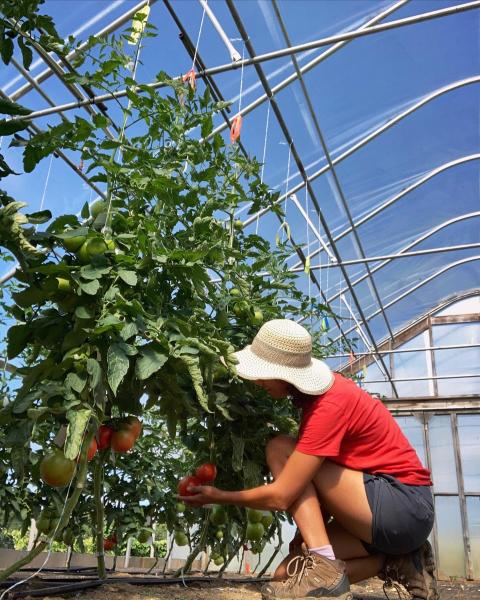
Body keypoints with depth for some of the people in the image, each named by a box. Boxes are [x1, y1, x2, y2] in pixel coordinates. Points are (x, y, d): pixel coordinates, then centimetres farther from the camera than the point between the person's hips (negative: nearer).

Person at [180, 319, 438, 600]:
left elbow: (280, 496, -21)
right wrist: (309, 530, 1)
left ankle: (323, 567, -20)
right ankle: (400, 560, 7)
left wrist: (218, 496, -6)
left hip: (402, 506, -9)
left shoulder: (330, 406, -23)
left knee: (280, 449, -13)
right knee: (289, 575, 3)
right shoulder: (322, 387, 4)